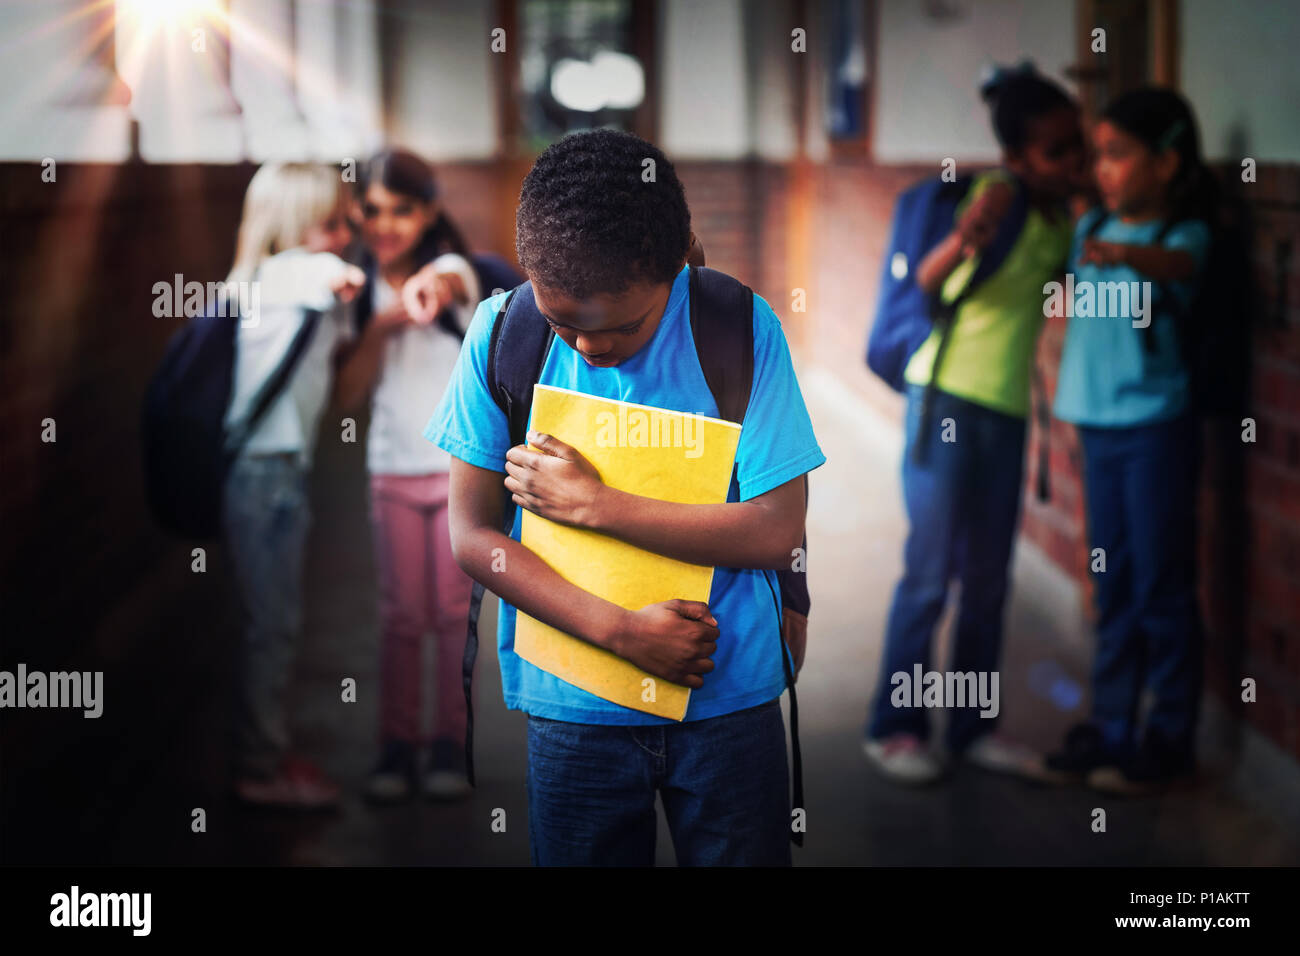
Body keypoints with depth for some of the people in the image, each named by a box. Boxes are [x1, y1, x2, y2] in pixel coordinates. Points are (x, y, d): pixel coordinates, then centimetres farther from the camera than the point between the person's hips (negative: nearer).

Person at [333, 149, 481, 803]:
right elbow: (348, 393, -3)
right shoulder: (360, 290, 3)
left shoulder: (450, 267, -6)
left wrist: (429, 294, -54)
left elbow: (442, 285, -32)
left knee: (454, 609, 2)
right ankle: (398, 744, 10)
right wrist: (378, 329, -17)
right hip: (394, 469, 2)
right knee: (400, 613, 3)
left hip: (462, 465, -2)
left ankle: (450, 742, 11)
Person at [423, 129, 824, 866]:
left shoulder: (740, 328, -11)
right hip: (572, 712, 1)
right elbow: (471, 534, -5)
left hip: (730, 702, -1)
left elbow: (777, 533, -14)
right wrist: (618, 630, -16)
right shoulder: (502, 332, -7)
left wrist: (591, 504, -16)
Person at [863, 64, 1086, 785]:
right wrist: (961, 242, -45)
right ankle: (894, 728, 6)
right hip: (948, 395, -6)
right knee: (931, 571, -4)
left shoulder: (1064, 218, 6)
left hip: (1007, 409, 6)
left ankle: (973, 727, 19)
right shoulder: (998, 195, -13)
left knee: (988, 579, 10)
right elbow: (927, 281, -23)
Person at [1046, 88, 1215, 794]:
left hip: (1155, 425, -6)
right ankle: (1110, 728, 24)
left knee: (1161, 587, 0)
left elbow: (1179, 265, -34)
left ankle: (1170, 739, 11)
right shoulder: (1091, 227, 7)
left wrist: (1126, 255, -54)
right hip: (1099, 424, 7)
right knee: (1112, 584, 14)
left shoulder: (1184, 232, -11)